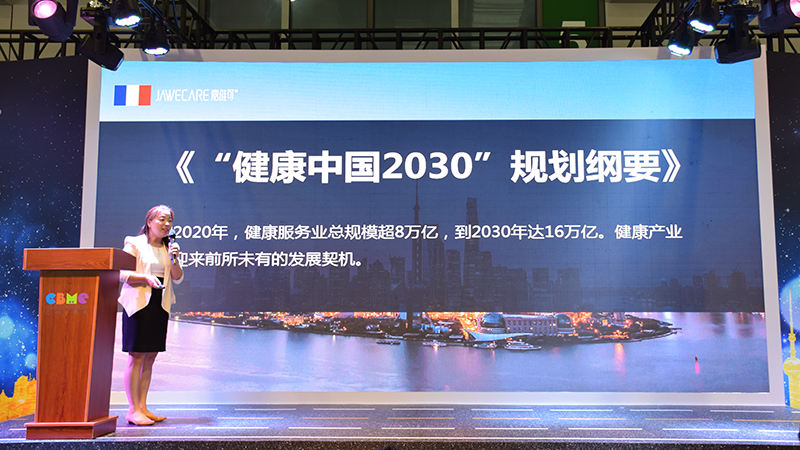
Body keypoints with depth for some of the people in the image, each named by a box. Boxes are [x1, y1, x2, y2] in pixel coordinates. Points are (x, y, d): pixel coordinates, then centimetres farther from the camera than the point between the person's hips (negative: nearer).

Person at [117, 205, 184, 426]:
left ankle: (143, 407, 12)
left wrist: (174, 260, -8)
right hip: (138, 303, -6)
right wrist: (146, 277, -20)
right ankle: (133, 410, -2)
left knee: (150, 357, 7)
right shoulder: (135, 244, -1)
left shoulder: (168, 248, 14)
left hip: (160, 306, 6)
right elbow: (122, 274, -8)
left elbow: (178, 278, 8)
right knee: (136, 356, -6)